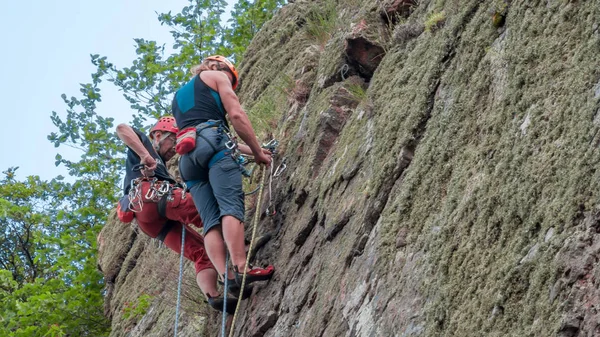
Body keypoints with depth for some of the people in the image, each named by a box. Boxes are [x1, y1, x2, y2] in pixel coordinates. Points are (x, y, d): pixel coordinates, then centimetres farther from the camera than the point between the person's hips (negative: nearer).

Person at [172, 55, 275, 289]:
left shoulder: (179, 96, 39)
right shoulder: (216, 76, 19)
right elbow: (236, 115, 4)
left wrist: (249, 150, 39)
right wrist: (257, 151, 10)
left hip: (188, 155, 6)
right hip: (212, 142, -6)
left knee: (211, 220, -6)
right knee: (231, 206, -18)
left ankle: (225, 278, -22)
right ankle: (240, 268, -34)